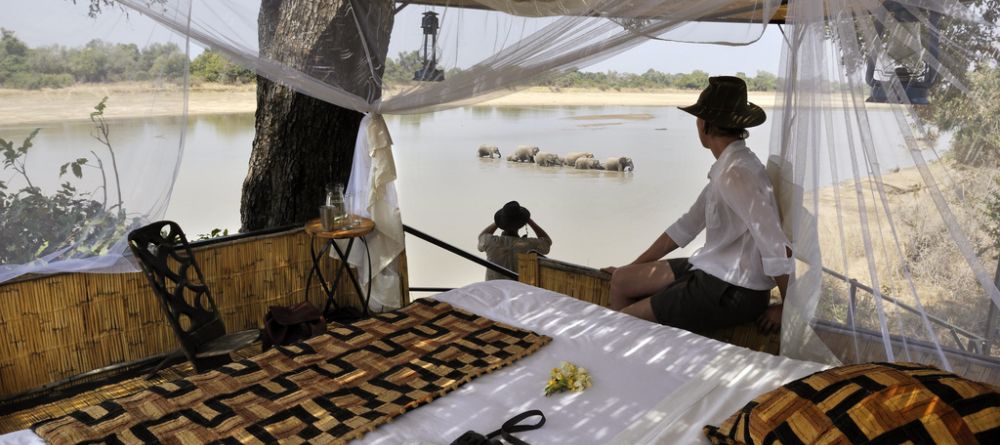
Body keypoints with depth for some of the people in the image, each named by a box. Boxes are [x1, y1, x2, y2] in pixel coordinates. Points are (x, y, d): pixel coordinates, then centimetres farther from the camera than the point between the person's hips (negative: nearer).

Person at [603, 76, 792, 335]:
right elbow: (687, 226, 13)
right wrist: (632, 266, 15)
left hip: (733, 292, -9)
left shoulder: (735, 173, -24)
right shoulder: (726, 167, 7)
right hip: (714, 271, 9)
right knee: (621, 280, 13)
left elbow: (777, 247, -26)